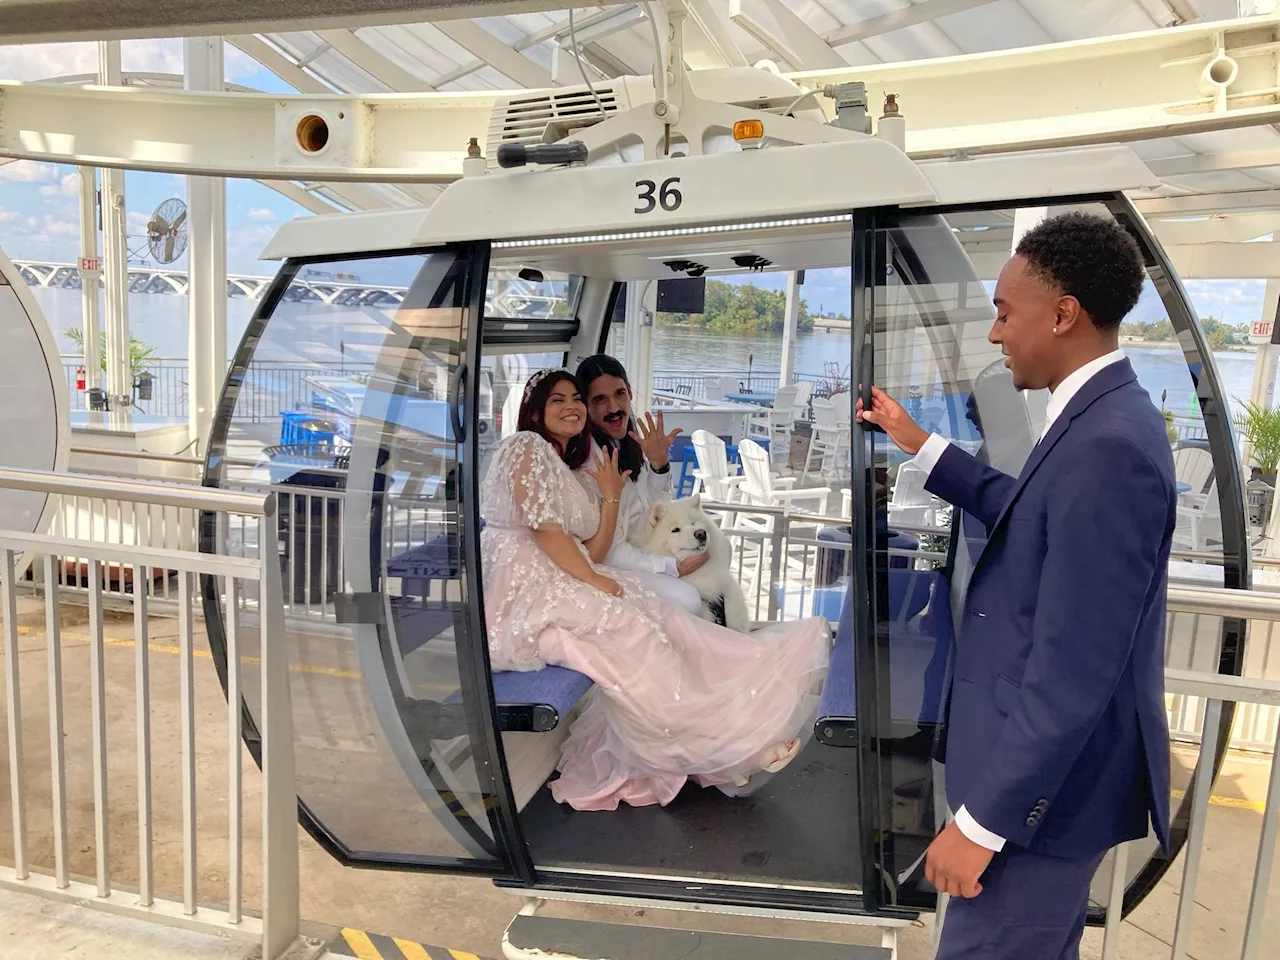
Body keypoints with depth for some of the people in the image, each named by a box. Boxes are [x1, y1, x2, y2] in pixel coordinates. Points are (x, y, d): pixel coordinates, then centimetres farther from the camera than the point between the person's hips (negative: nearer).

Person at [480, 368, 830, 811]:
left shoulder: (571, 474, 22)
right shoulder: (525, 446, -3)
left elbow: (593, 551, 14)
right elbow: (542, 527, -14)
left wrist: (611, 495, 10)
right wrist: (595, 581, -16)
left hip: (563, 582, 9)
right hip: (524, 585, -9)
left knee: (655, 616, -8)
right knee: (621, 629, -25)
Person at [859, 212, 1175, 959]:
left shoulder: (1108, 445, -28)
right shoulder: (1101, 419, 4)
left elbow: (1073, 670, -28)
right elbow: (1028, 514, 22)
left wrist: (983, 819, -22)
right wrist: (918, 444, 21)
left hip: (1047, 780, -10)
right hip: (1047, 761, 10)